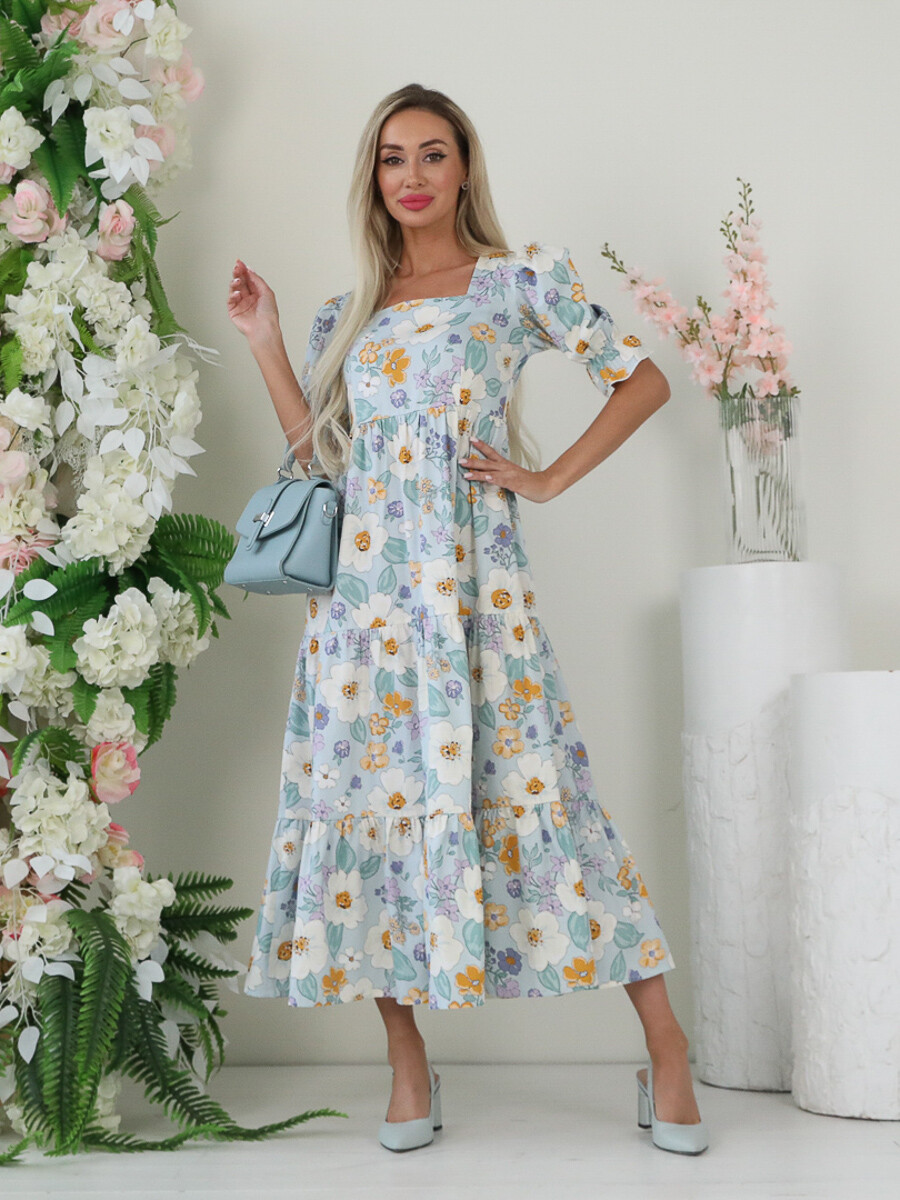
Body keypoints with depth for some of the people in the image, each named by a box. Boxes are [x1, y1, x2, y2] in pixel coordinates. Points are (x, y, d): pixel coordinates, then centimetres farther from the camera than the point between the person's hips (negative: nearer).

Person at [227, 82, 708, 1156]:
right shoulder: (349, 313, 16)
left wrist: (550, 478, -2)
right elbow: (323, 453, 13)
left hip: (473, 578, -4)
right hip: (363, 584, 4)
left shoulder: (521, 280, 5)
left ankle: (665, 1046, 3)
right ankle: (407, 1062, 13)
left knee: (523, 788, -8)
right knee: (372, 792, 1)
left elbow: (643, 381, 5)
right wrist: (265, 344, 10)